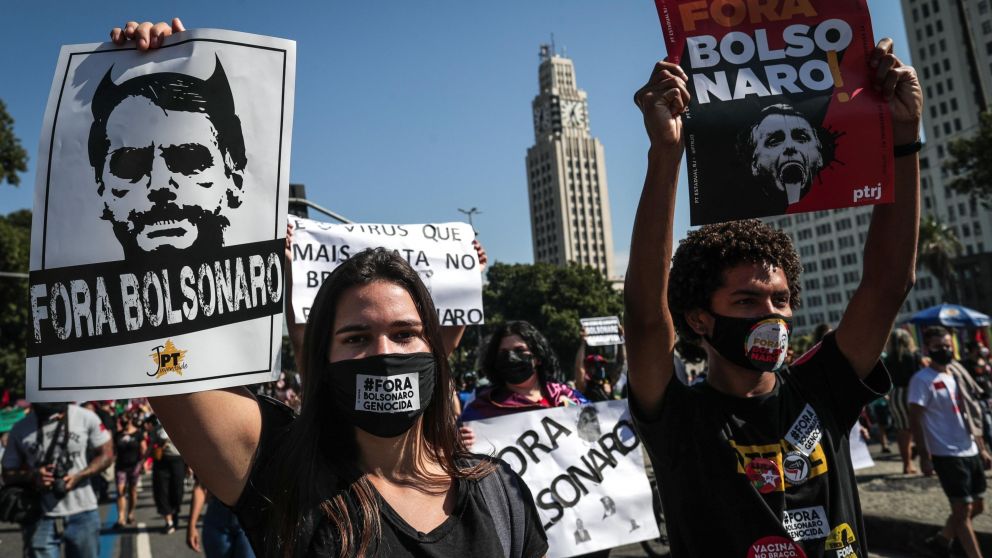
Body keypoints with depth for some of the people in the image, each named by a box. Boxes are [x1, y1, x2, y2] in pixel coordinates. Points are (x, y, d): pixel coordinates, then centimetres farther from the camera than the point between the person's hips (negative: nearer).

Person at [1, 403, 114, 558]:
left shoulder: (85, 417, -3)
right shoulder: (21, 428, 1)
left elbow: (106, 454, 2)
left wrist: (79, 476, -14)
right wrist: (32, 476, -14)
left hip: (82, 514, 0)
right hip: (41, 518, 0)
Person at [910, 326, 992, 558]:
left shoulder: (957, 374, 11)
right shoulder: (922, 380, -13)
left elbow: (970, 415, 16)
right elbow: (915, 419, -16)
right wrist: (924, 456, -19)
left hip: (970, 452, 8)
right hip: (946, 455, -8)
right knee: (963, 509, -1)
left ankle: (942, 539, 34)